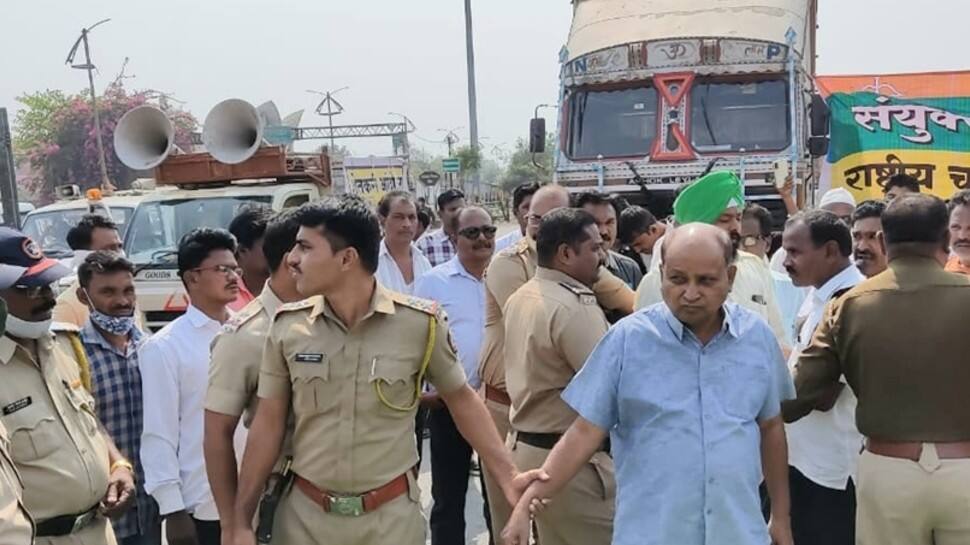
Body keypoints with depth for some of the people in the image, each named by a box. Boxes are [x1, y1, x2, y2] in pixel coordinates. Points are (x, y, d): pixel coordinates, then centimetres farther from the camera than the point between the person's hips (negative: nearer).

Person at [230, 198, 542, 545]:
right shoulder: (287, 327, -6)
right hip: (305, 514, 2)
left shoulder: (420, 323, -12)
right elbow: (269, 422, 1)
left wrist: (508, 475, -3)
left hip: (391, 515, -1)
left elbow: (460, 399, 1)